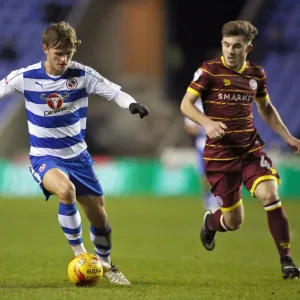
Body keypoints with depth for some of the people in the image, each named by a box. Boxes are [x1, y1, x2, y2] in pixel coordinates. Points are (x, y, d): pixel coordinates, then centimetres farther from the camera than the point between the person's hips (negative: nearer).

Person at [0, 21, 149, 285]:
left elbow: (114, 92, -13)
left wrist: (132, 104, -33)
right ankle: (79, 253, -15)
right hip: (44, 157, -3)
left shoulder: (83, 75, -11)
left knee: (98, 214, 5)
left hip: (77, 155, 3)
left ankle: (105, 264, 34)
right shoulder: (25, 77, -13)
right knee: (66, 190, -34)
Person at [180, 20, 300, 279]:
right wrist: (207, 123, -28)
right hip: (220, 153, -3)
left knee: (270, 194, -22)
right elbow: (186, 104, -10)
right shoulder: (210, 71, -9)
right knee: (233, 221, 2)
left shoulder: (256, 74, 5)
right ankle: (210, 222, 41)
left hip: (251, 148, 3)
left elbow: (266, 109, 20)